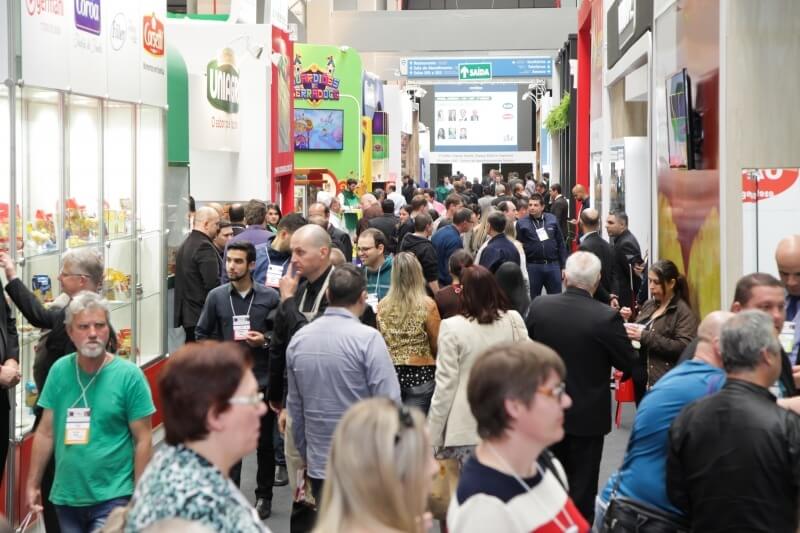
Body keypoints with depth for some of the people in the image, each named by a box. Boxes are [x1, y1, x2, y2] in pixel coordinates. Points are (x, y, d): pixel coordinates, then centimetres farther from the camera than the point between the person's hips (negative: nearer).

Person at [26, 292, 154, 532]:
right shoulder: (59, 370, 1)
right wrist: (33, 483, 7)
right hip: (66, 496, 4)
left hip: (112, 497, -4)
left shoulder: (129, 375, -9)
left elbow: (143, 439, -7)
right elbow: (46, 432, 7)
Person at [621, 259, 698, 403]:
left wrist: (646, 337, -22)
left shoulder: (683, 311, -8)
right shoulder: (648, 304, 13)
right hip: (640, 379, 7)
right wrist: (626, 322, 2)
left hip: (664, 383, -7)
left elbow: (683, 347, -20)